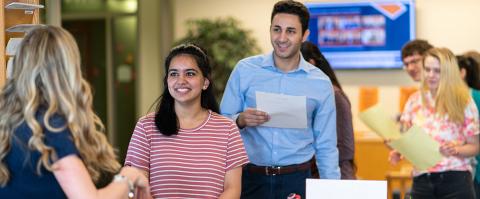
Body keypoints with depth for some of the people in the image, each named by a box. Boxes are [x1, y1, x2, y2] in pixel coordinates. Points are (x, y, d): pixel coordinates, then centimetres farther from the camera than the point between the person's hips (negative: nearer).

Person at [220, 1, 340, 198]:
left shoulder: (321, 83, 0)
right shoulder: (244, 70, -3)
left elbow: (326, 147, 5)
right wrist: (241, 120, -18)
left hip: (296, 180, 1)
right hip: (251, 178, -1)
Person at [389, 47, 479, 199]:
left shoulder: (462, 102, -2)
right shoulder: (415, 101, 8)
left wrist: (455, 150, -19)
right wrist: (398, 152, -8)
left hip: (455, 181, -3)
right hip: (422, 181, 3)